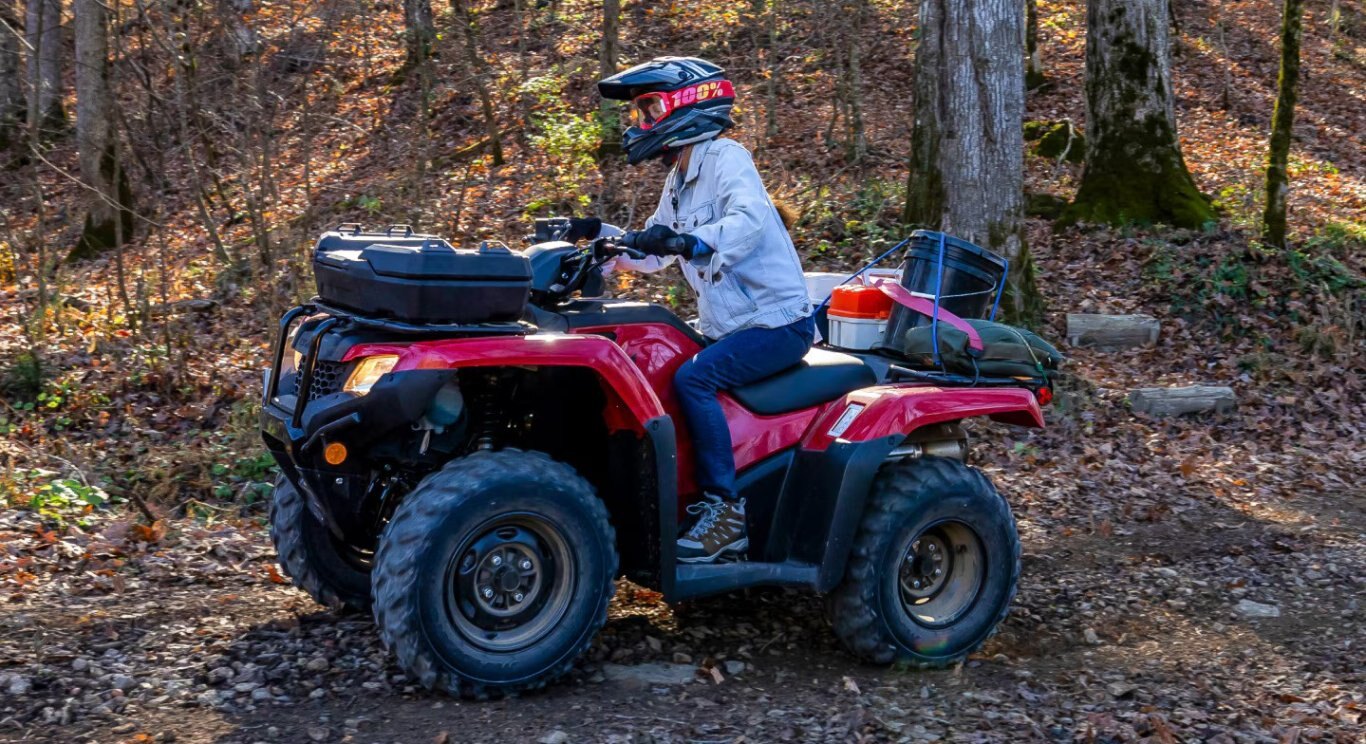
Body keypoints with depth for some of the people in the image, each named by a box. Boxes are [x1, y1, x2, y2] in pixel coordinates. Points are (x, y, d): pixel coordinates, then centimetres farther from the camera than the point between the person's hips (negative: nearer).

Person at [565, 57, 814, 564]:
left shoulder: (725, 157, -11)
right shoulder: (678, 180, 16)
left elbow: (749, 219, -31)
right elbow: (651, 256, 21)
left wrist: (690, 242, -47)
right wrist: (600, 236, 6)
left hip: (777, 322, -9)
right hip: (725, 326, 9)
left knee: (692, 379, -29)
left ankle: (725, 512, -22)